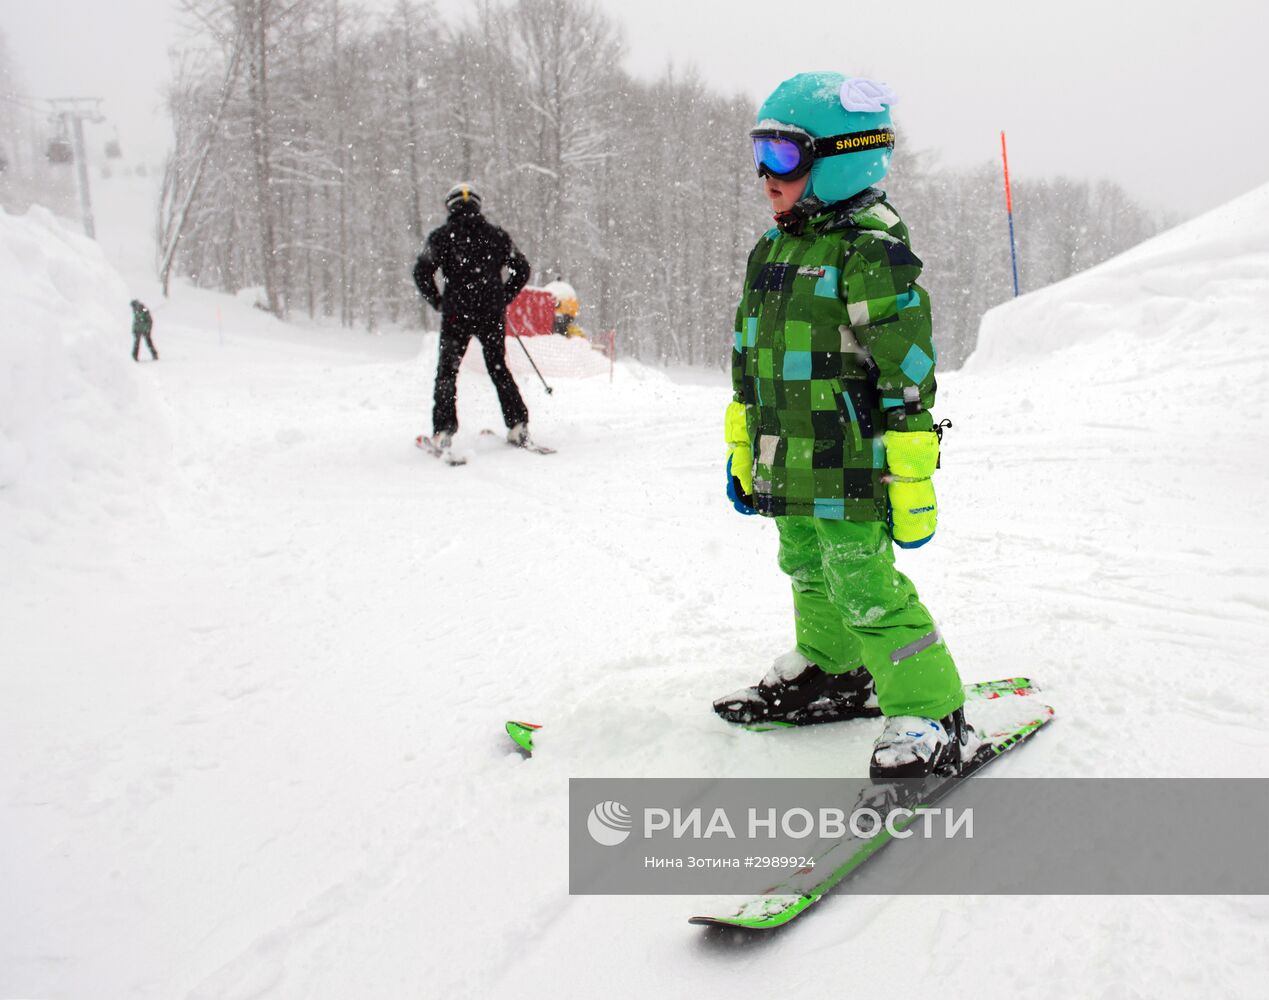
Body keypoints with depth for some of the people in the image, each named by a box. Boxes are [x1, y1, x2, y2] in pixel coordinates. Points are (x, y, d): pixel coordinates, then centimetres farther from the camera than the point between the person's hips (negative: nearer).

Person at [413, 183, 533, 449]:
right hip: (492, 314, 3)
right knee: (499, 368, 16)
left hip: (456, 314, -3)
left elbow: (422, 270, -8)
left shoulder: (442, 235, 0)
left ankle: (443, 430, -6)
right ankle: (517, 424, 12)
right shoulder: (496, 234, 9)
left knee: (447, 370, 5)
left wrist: (436, 301, 5)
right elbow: (521, 269, 10)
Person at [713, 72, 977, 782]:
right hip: (789, 467, 9)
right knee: (809, 572, 21)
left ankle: (934, 720, 4)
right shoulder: (773, 251, 13)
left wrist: (911, 485, -19)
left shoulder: (873, 251, -15)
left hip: (852, 468, -9)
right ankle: (833, 672, 42)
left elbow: (908, 377, -18)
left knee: (864, 585, -7)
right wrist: (742, 451, 21)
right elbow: (749, 359, 20)